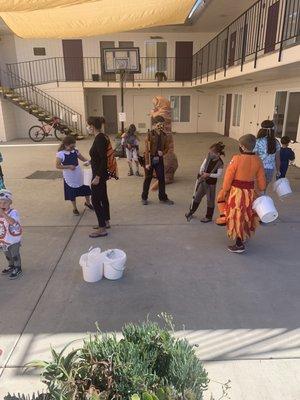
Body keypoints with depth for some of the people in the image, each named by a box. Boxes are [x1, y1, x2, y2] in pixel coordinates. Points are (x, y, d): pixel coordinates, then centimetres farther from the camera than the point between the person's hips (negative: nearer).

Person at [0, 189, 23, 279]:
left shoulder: (13, 212, -23)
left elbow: (12, 221, -45)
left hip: (14, 239, -7)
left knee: (15, 255, 8)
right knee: (7, 254, 24)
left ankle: (18, 269, 25)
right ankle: (11, 266, 46)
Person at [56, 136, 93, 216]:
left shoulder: (75, 151, -2)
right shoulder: (60, 154, -15)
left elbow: (82, 158, 9)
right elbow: (57, 166, -14)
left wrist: (88, 162, -11)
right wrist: (68, 166, -25)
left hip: (79, 174, 4)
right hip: (69, 177, -4)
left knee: (86, 188, 13)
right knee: (72, 193, 9)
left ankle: (87, 203, 39)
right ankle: (75, 208, 30)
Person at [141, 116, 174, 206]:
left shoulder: (164, 135, 5)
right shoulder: (150, 134, -10)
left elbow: (166, 147, 15)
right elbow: (146, 149, -12)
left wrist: (163, 152, -9)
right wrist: (147, 163, -15)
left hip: (159, 159, 4)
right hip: (150, 159, -4)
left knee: (161, 178, 7)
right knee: (148, 179, 6)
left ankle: (163, 198, 20)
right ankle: (144, 198, 21)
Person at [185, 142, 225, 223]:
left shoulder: (220, 163, -20)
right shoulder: (209, 157, -5)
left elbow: (219, 175, -21)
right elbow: (203, 165, 3)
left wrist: (208, 174, -27)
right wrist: (201, 172, -12)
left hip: (211, 183, -6)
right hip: (202, 180, 6)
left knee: (210, 200, 8)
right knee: (197, 196, 16)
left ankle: (209, 217, 22)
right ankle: (191, 211, 33)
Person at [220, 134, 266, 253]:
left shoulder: (237, 159, -19)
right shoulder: (257, 160, -3)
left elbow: (228, 177, -14)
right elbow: (261, 179, 5)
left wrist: (224, 191, -3)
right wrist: (261, 190, 18)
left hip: (236, 192, -5)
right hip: (250, 193, 6)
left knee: (237, 218, 6)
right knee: (246, 216, 23)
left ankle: (239, 245, 12)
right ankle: (243, 237, 41)